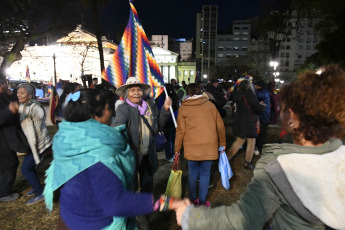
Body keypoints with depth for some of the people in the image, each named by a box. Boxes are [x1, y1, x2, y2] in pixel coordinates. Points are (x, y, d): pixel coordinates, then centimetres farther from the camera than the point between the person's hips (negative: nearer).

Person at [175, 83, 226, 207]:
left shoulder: (183, 108, 1)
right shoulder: (210, 105, 4)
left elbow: (180, 130, -1)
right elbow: (220, 126, 7)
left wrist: (177, 148, 8)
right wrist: (222, 143, 17)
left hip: (191, 146, 0)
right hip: (209, 146, 1)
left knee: (193, 173, 14)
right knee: (205, 174, 11)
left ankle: (192, 199, 26)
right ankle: (202, 201, 18)